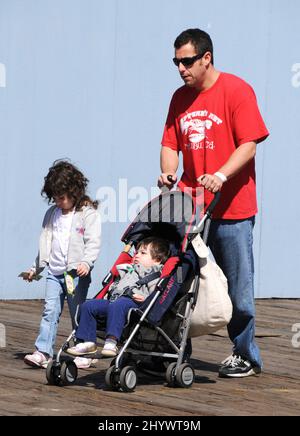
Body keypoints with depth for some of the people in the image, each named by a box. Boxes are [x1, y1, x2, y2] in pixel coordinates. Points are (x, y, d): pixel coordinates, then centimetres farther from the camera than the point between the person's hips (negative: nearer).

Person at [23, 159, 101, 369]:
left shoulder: (88, 213, -5)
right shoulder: (52, 214, 14)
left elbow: (93, 242, -12)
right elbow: (45, 241, 22)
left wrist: (86, 262, -26)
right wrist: (37, 267, 24)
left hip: (77, 273, -5)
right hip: (55, 272, 5)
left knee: (78, 314, 2)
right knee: (50, 311, -3)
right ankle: (43, 352, -7)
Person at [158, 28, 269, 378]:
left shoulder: (236, 91, -5)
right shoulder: (180, 98, 13)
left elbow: (249, 145, -11)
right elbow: (170, 143, 14)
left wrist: (220, 176, -24)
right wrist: (168, 174, -6)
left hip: (231, 208, -5)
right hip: (190, 204, 5)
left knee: (237, 285, 0)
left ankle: (246, 355, 11)